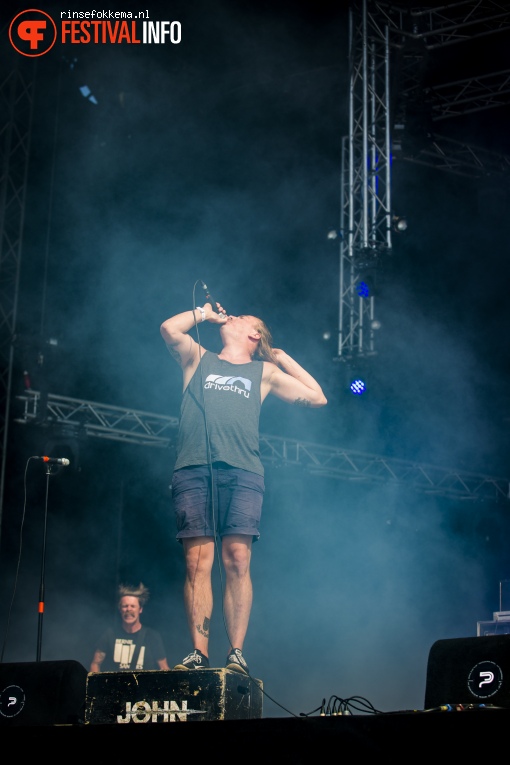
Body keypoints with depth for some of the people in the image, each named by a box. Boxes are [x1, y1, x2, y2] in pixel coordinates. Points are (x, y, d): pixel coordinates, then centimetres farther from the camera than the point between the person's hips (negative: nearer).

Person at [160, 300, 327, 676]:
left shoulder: (264, 372, 25)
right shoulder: (198, 359, 26)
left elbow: (317, 398, 21)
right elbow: (170, 329, 7)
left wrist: (283, 359, 26)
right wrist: (205, 312, 23)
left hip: (242, 473, 0)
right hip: (194, 470, 0)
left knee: (238, 561, -12)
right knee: (198, 562, -9)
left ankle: (237, 653, -12)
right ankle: (199, 653, -10)